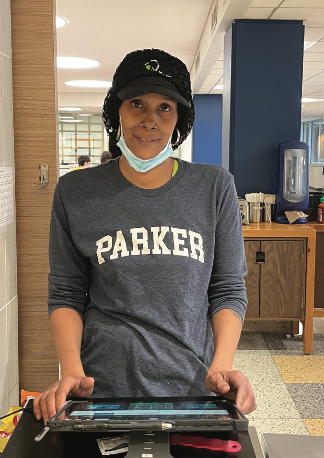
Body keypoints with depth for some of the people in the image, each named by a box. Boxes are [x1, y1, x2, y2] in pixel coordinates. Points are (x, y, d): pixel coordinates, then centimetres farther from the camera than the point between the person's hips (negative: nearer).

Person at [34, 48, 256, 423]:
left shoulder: (215, 188, -1)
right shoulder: (74, 193, -1)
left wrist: (221, 367, -13)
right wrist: (72, 370, -13)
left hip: (193, 387, 1)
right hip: (103, 389, 0)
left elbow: (228, 291, 1)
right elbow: (65, 295, 2)